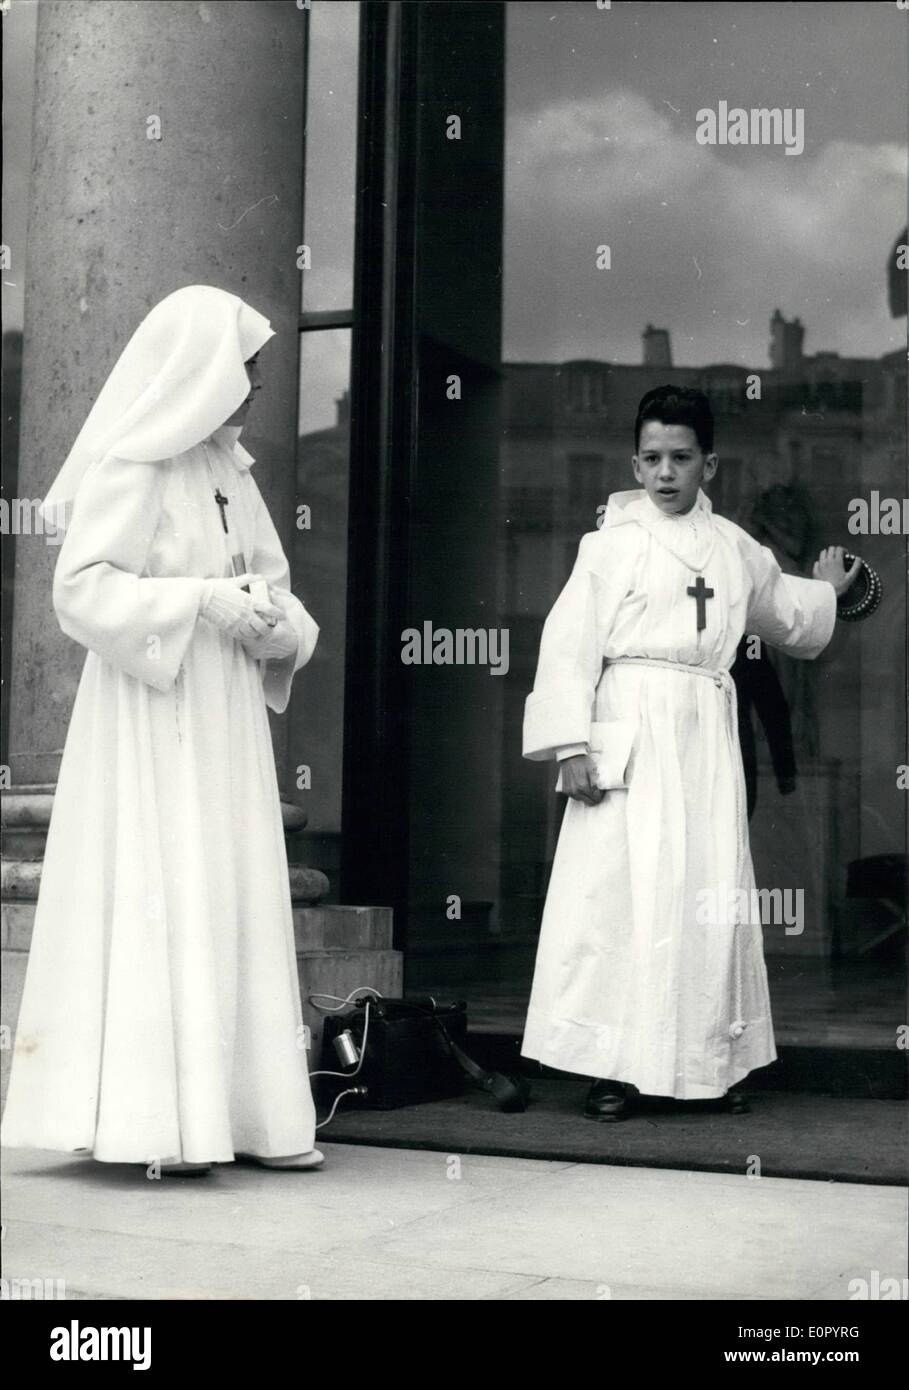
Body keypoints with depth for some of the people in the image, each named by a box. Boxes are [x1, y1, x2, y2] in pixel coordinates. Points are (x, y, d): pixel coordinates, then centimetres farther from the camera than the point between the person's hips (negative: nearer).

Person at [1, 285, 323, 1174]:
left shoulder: (231, 470, 14)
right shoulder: (133, 467, -9)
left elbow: (269, 580, 19)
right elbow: (81, 586, -15)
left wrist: (280, 625, -3)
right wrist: (201, 602, -20)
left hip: (227, 724, 8)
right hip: (151, 719, -8)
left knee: (234, 906, 8)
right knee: (158, 905, -7)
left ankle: (238, 1110, 13)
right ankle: (152, 1121, -3)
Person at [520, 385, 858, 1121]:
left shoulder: (735, 549, 13)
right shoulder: (612, 543, 1)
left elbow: (785, 612, 35)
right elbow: (569, 645, -5)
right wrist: (570, 745, -13)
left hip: (707, 737, 4)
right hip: (631, 733, -4)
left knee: (711, 892, 5)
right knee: (618, 890, -7)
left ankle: (710, 1061, 13)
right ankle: (611, 1068, -3)